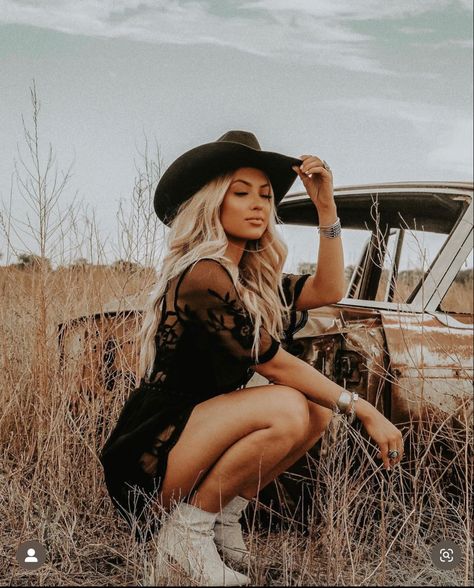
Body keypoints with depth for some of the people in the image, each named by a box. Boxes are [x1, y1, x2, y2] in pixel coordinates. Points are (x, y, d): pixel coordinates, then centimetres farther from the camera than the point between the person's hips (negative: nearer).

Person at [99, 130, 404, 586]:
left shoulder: (250, 277, 10)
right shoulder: (204, 277, -20)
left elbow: (327, 290, 2)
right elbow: (274, 364, -19)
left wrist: (325, 205, -3)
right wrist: (364, 411, -16)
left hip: (193, 435, 9)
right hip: (149, 455, -9)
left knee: (319, 406, -5)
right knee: (285, 408, -28)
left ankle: (224, 517, 2)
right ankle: (186, 528, -11)